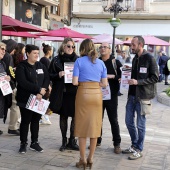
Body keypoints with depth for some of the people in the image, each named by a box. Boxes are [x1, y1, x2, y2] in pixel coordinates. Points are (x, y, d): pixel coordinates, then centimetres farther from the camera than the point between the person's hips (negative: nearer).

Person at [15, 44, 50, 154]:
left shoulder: (41, 66, 10)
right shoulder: (21, 67, -8)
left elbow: (47, 79, 5)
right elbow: (23, 82, -20)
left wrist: (43, 89, -14)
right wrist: (38, 89, -20)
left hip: (39, 98, 5)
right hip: (25, 99, -5)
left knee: (36, 120, 11)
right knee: (25, 121, 3)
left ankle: (35, 143, 21)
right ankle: (23, 143, 14)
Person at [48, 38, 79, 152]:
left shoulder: (77, 59, 5)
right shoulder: (57, 60, 3)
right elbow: (50, 75, 3)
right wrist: (58, 75, -14)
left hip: (75, 92, 0)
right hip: (62, 92, 0)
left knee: (75, 116, 0)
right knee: (63, 116, 9)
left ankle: (72, 141, 15)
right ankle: (64, 141, 21)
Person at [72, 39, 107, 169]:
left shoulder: (79, 61, -3)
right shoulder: (101, 63, 8)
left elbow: (75, 82, -8)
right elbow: (104, 84, 7)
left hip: (83, 94, -3)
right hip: (97, 94, 3)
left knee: (82, 126, 6)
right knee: (95, 126, 10)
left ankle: (83, 159, 12)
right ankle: (90, 159, 18)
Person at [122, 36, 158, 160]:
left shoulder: (149, 58, -11)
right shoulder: (135, 59, 12)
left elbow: (155, 78, -14)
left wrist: (138, 82, -20)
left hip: (142, 96, -7)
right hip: (132, 95, 7)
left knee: (140, 124, 3)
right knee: (129, 121, 12)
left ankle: (139, 150, 16)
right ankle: (134, 145, 29)